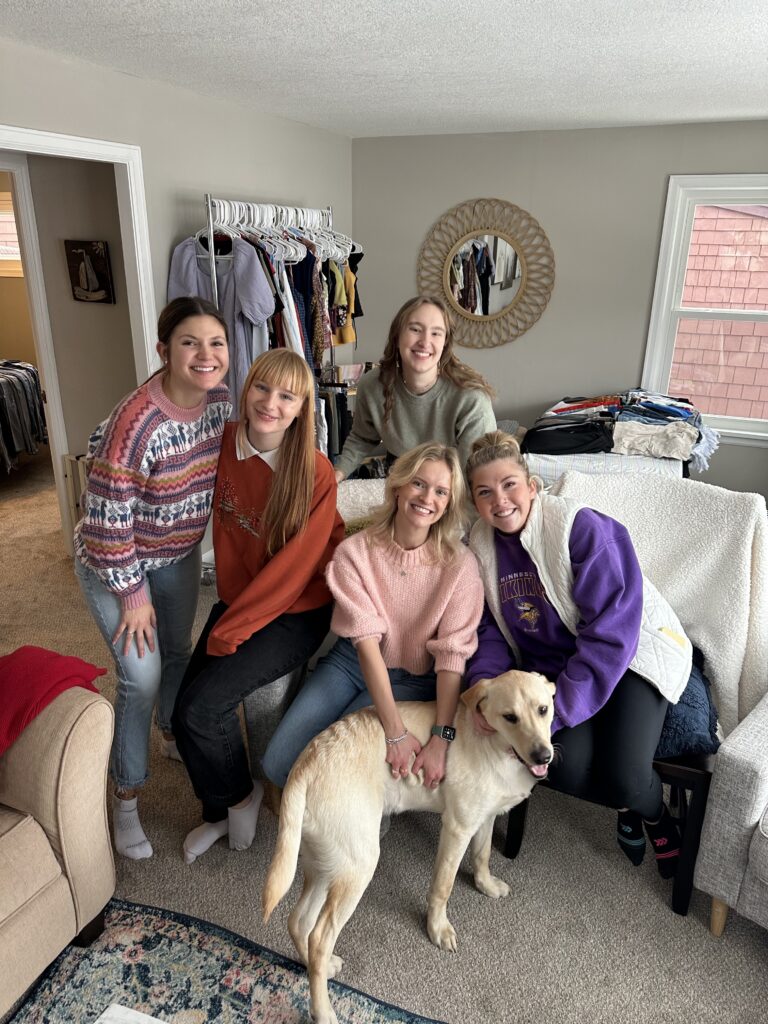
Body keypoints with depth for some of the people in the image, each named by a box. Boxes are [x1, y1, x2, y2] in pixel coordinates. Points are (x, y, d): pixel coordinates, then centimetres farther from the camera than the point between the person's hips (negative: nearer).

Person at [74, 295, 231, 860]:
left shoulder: (220, 399, -12)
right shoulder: (136, 422, -34)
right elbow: (107, 520, -27)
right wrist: (133, 596, -17)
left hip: (179, 554, 7)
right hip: (116, 563, -6)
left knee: (179, 651, 22)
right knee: (142, 676, -3)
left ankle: (174, 736, 51)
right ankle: (127, 796, 20)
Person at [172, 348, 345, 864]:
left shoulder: (315, 472, -21)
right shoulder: (226, 443, -6)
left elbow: (293, 566, -19)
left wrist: (231, 628, -15)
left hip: (296, 613, -5)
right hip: (239, 599, 5)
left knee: (200, 706, -16)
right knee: (187, 709, -4)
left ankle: (238, 796, 15)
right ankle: (220, 811, 25)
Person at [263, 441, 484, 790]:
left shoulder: (460, 564, -16)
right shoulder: (354, 552, -14)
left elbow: (452, 655, -17)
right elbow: (366, 642, -20)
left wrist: (441, 739, -26)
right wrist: (395, 732, -25)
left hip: (413, 681, -2)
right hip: (351, 662, 2)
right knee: (278, 764, -9)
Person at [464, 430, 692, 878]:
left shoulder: (582, 527, -23)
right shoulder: (482, 544, -5)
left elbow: (611, 633, -26)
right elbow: (491, 630, 1)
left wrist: (553, 713, -31)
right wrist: (483, 680, -21)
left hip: (634, 650, -4)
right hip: (555, 663, 4)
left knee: (625, 777, -22)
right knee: (569, 770, -20)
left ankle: (657, 814, 19)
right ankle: (628, 807, 18)